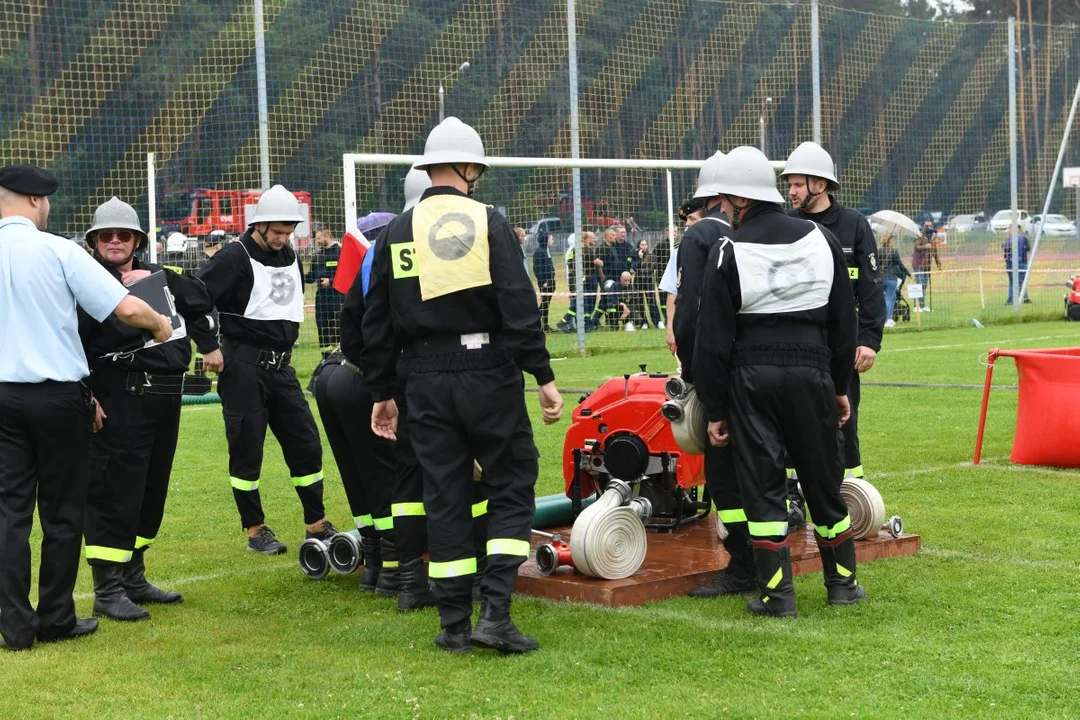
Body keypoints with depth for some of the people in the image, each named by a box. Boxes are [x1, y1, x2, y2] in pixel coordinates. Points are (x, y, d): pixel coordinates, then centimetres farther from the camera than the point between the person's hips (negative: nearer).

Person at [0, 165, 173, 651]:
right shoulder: (57, 251, -11)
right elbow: (127, 309, -16)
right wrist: (160, 325, 5)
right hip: (57, 396, -3)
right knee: (62, 511, 8)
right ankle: (56, 620, 15)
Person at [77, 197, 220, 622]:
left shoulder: (159, 278, 15)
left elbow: (197, 302, 32)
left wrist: (209, 344, 25)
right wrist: (85, 395, -20)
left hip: (166, 396, 8)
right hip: (118, 401, -8)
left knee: (152, 490, 13)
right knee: (114, 491, -9)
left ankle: (133, 578, 25)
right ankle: (107, 590, -4)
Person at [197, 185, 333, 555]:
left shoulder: (290, 257, 12)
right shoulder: (234, 258, -11)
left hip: (280, 367, 7)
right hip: (243, 367, -7)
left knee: (306, 442, 6)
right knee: (246, 450, 0)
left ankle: (317, 525, 16)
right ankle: (255, 530, 11)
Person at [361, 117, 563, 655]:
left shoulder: (398, 231, 7)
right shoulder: (487, 222, -4)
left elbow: (377, 322, 10)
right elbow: (520, 307, -11)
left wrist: (382, 393, 18)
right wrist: (544, 377, -8)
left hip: (426, 382, 4)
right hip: (488, 375, -3)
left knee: (444, 497, 9)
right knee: (511, 488, 6)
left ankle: (455, 625, 12)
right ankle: (495, 613, -5)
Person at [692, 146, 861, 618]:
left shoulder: (728, 252, -6)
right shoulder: (821, 239, 7)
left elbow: (713, 340, -6)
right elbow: (843, 321, 13)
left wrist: (714, 410, 0)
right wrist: (840, 386, 20)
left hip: (751, 378, -3)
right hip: (811, 372, 3)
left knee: (762, 485, 3)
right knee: (824, 479, 13)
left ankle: (776, 593, 2)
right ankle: (843, 582, 23)